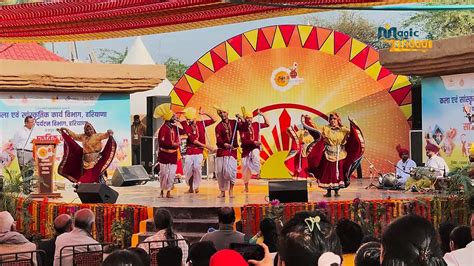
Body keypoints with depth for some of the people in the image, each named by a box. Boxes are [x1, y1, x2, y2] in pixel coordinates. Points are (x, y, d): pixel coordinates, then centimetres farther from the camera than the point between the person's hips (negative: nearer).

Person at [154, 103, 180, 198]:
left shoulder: (175, 127, 6)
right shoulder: (163, 128, -15)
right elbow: (162, 142, -20)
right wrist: (173, 144, -22)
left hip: (173, 154, 5)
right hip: (164, 154, -5)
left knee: (172, 174, 2)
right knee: (164, 173, 0)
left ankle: (168, 191, 9)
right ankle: (162, 190, 14)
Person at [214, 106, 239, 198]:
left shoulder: (234, 123, 8)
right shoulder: (218, 126, 1)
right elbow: (218, 140, -7)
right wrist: (225, 144, -25)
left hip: (232, 150, 0)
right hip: (221, 151, 0)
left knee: (231, 171, -13)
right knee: (220, 171, -2)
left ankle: (231, 191, 0)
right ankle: (222, 191, 12)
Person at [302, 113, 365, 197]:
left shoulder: (343, 130, 4)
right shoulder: (325, 129, 6)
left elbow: (352, 132, -8)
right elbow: (315, 127, 2)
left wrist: (352, 125, -26)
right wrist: (308, 120, -5)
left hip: (339, 156, 0)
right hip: (329, 155, 0)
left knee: (338, 173, 2)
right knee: (328, 173, 2)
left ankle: (337, 191, 10)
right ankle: (328, 192, 10)